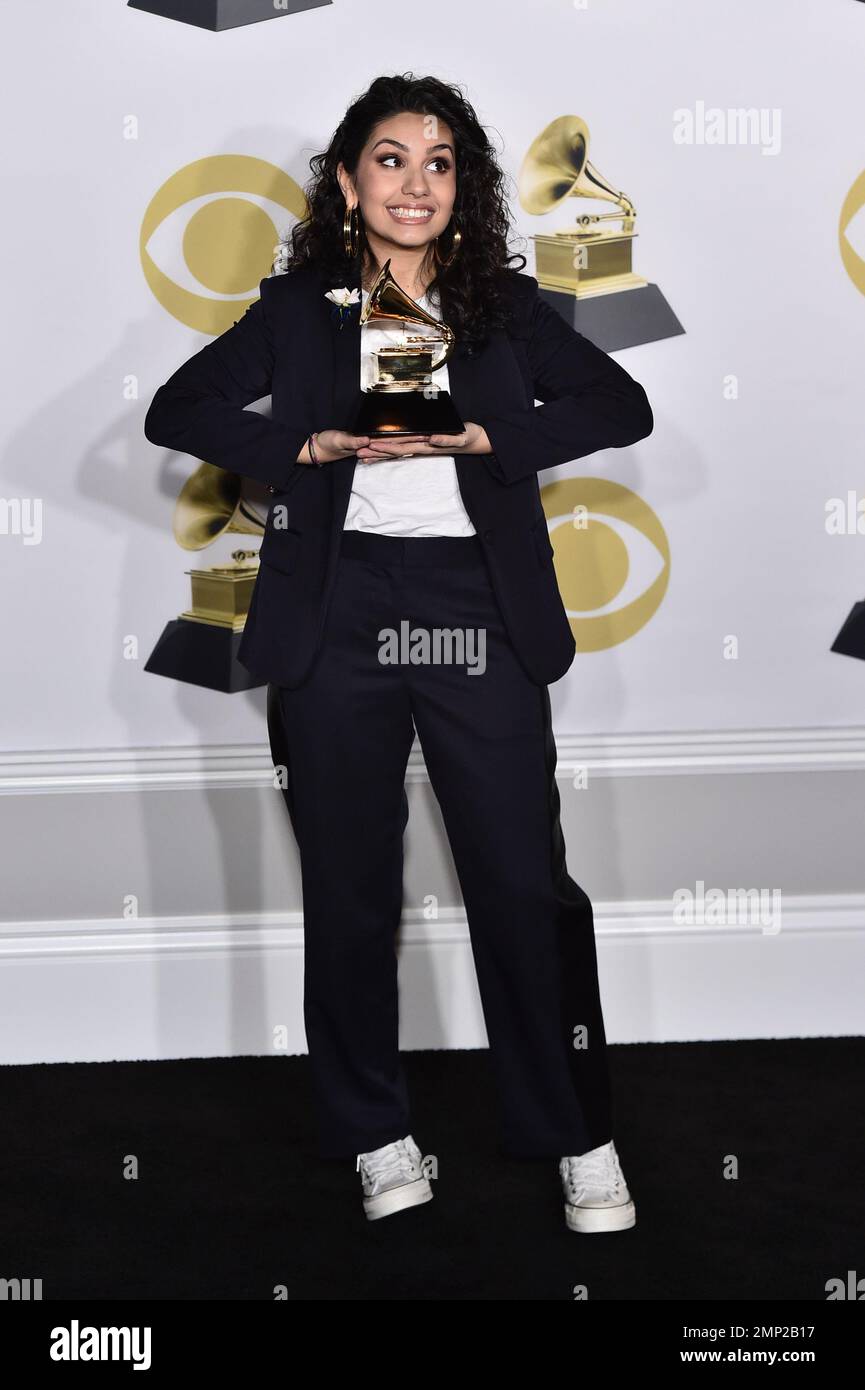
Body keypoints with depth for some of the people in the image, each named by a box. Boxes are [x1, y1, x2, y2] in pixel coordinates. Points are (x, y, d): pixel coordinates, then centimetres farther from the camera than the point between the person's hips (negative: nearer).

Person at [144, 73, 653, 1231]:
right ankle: (376, 1134, 21)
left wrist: (480, 436, -13)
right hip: (338, 615, 1)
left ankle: (581, 1137, 12)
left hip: (478, 614, 0)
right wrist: (310, 447, -9)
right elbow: (175, 412, 5)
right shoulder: (298, 311, 10)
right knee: (350, 885, 7)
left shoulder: (505, 308, 10)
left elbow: (624, 408, 0)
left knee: (525, 880, 0)